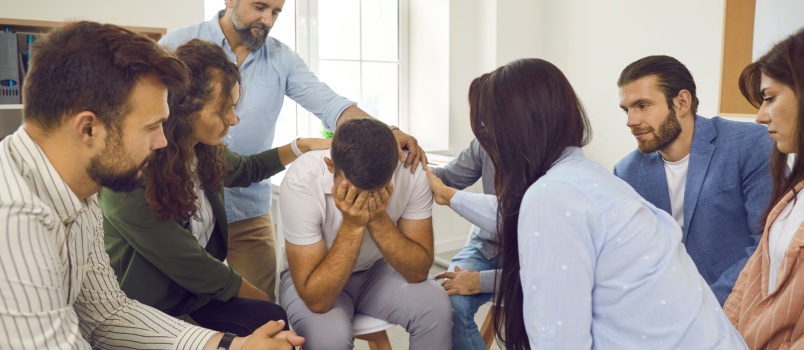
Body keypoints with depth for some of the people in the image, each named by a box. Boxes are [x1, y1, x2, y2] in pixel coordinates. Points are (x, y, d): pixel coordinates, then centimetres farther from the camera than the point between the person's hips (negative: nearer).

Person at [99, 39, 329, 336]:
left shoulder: (205, 151, -4)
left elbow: (245, 170, 20)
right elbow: (191, 268, -22)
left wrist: (303, 147, 9)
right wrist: (258, 296, -9)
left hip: (198, 292, 7)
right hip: (147, 312, -7)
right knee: (269, 321, -24)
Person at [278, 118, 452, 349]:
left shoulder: (412, 174, -24)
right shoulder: (302, 182, -31)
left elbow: (418, 271, -19)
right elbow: (317, 300, -31)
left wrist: (379, 220, -33)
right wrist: (352, 225, -37)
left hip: (376, 271, 2)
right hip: (317, 281, -2)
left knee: (436, 307, -24)